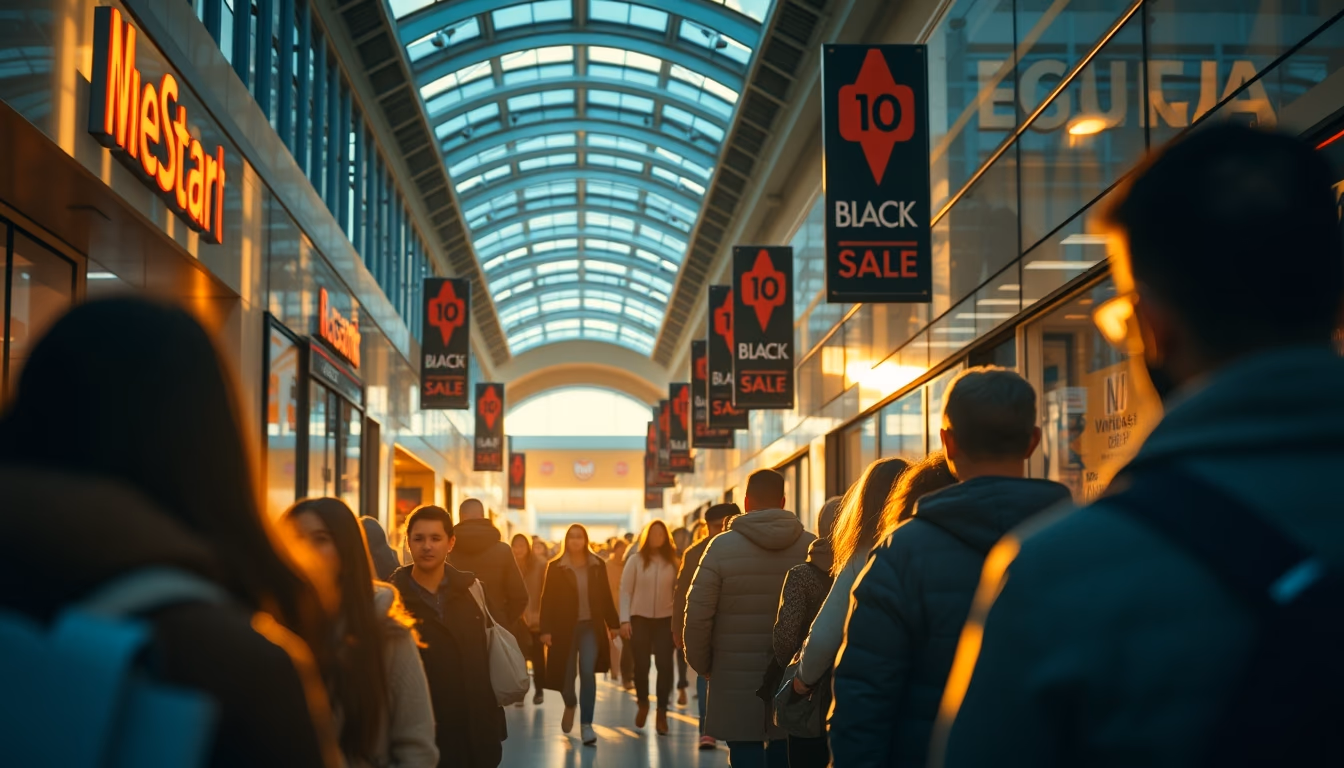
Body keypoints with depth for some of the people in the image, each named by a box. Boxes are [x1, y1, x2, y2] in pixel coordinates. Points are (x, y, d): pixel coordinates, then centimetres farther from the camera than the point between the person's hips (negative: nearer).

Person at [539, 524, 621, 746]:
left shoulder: (598, 565, 3)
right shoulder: (555, 567, -2)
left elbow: (606, 597, 7)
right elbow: (547, 600, -4)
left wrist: (613, 624, 6)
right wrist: (546, 630, -10)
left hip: (591, 626, 0)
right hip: (565, 627, 0)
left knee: (588, 673, -11)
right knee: (566, 674, 6)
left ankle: (586, 725, -8)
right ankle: (570, 705, 40)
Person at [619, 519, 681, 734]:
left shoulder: (674, 562, 0)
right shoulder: (635, 560, -1)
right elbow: (625, 591, -1)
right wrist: (624, 620, -7)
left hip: (665, 619, 0)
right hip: (640, 618, 0)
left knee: (665, 665, -7)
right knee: (641, 665, 3)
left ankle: (662, 713, 3)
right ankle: (642, 704, 29)